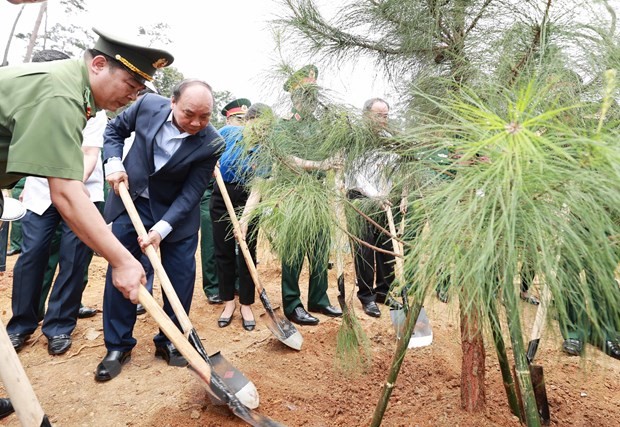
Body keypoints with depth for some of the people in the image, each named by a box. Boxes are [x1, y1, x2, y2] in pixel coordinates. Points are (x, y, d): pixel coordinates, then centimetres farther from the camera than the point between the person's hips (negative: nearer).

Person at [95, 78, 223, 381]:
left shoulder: (211, 144, -22)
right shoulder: (148, 105, -15)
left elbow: (190, 194, -19)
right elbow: (115, 129, 4)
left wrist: (161, 229, -28)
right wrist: (113, 162, -11)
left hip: (176, 211, -1)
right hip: (130, 200, 2)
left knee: (181, 278, 0)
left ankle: (169, 342, 21)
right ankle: (118, 346, 17)